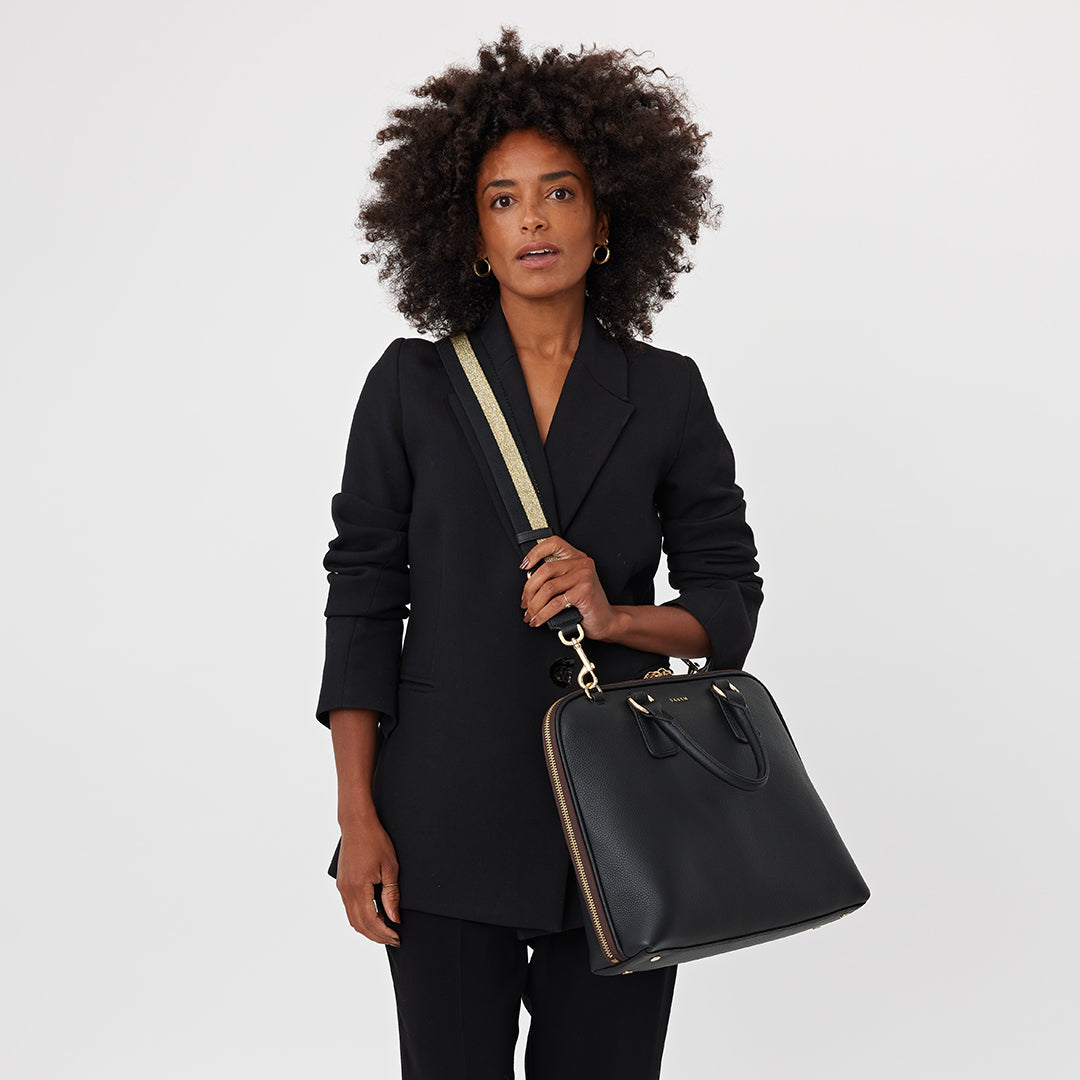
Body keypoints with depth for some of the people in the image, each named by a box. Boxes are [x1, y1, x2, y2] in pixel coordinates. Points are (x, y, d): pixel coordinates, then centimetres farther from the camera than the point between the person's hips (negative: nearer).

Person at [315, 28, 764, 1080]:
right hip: (448, 823, -1)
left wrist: (614, 615, -15)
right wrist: (357, 817, -5)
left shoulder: (665, 392, 4)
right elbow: (363, 598, 0)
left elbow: (729, 599, 6)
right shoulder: (411, 383, 1)